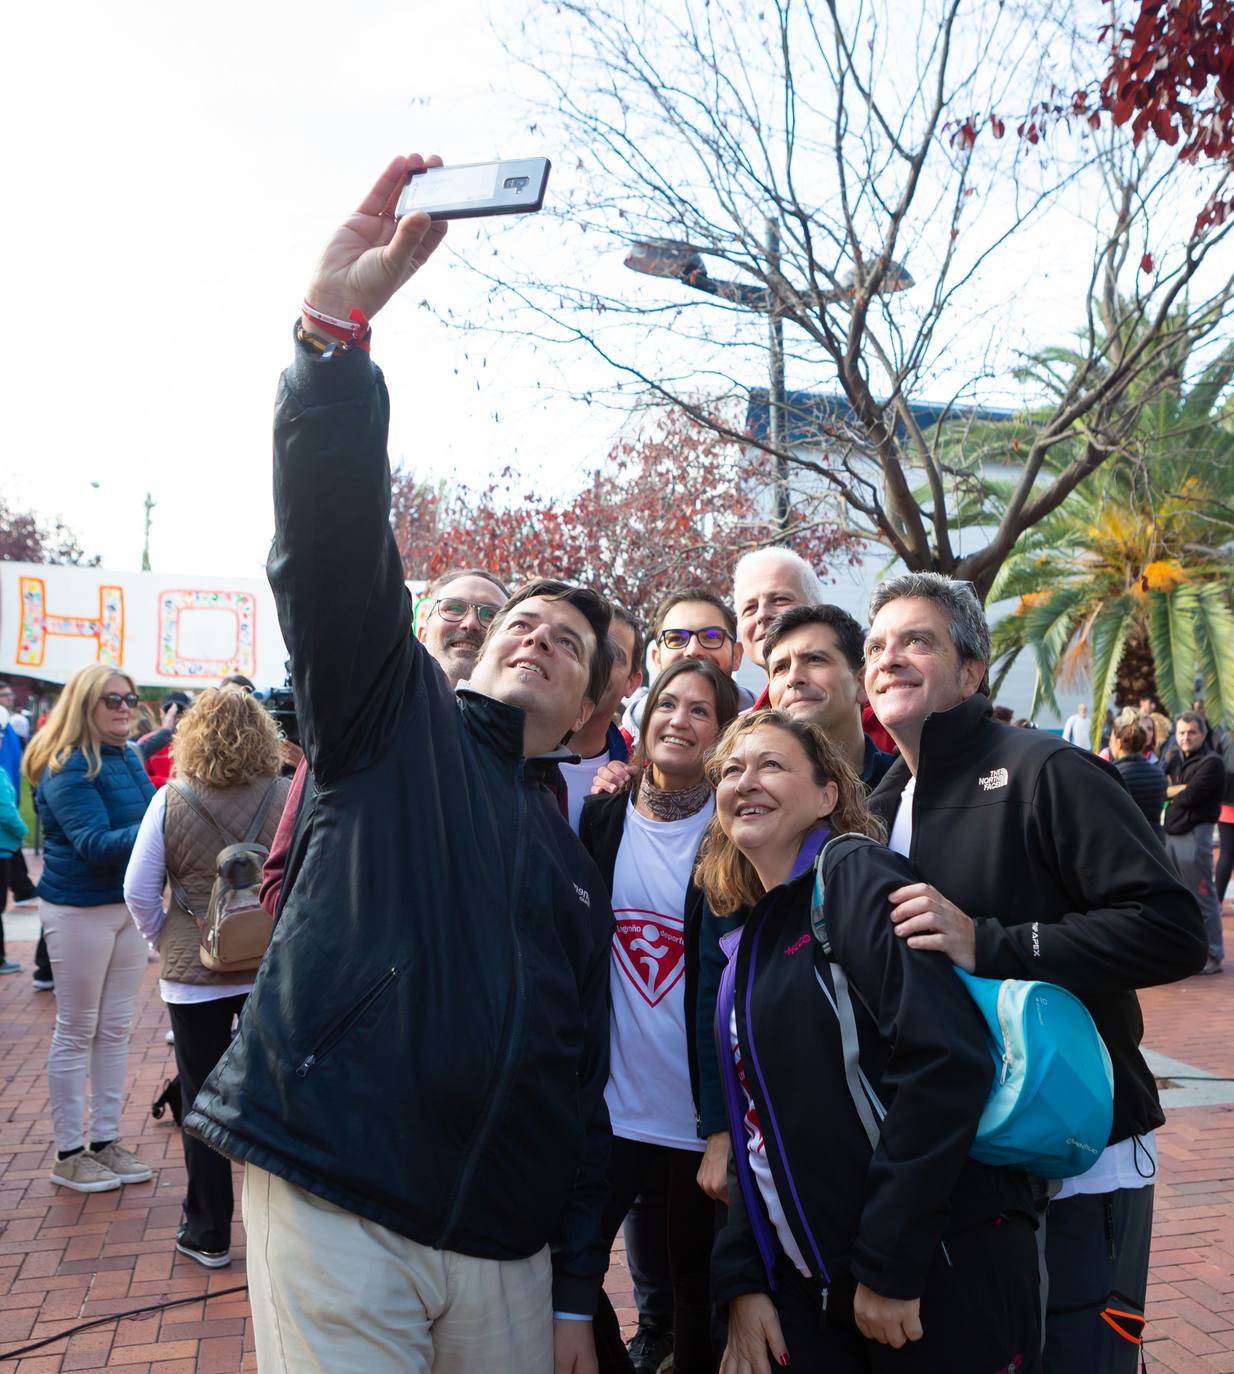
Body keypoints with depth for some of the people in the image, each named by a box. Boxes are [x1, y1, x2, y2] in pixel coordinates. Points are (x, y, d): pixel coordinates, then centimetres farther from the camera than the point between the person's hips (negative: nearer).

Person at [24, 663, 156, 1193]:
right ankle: (68, 1155, 18)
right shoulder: (68, 768, -17)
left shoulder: (128, 757, 6)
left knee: (116, 1029, 13)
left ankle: (105, 1142, 25)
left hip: (127, 903, 7)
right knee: (76, 1031, 5)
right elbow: (93, 842, -25)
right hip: (79, 909, -7)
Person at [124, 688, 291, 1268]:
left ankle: (208, 1234, 23)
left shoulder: (171, 801, -10)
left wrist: (161, 940, 9)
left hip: (194, 973, -1)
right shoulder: (288, 796, -9)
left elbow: (138, 889, -6)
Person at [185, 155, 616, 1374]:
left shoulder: (574, 858, 14)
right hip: (336, 1205, -4)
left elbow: (580, 1077, 15)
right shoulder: (392, 720, 3)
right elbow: (331, 540, -15)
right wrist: (335, 324, -28)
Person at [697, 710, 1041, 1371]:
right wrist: (741, 1281, 5)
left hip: (937, 1270, -7)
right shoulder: (749, 942, 11)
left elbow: (947, 1058, -23)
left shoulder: (854, 872, -12)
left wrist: (887, 1264, -20)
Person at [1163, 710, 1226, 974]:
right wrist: (1180, 789, -14)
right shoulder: (1175, 758, 14)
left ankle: (1212, 955, 3)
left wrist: (1169, 792, -1)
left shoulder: (1211, 762, -10)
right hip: (1171, 832, 8)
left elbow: (1189, 797, -18)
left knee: (1202, 898, -4)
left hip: (1195, 834, -8)